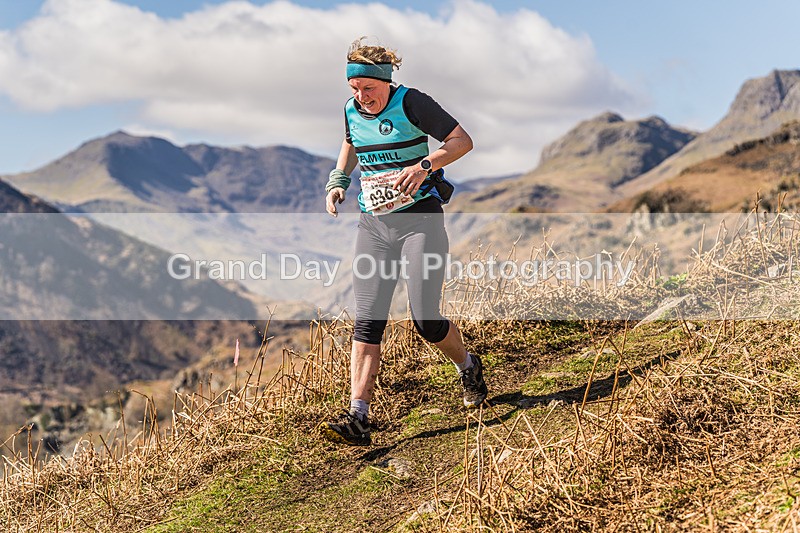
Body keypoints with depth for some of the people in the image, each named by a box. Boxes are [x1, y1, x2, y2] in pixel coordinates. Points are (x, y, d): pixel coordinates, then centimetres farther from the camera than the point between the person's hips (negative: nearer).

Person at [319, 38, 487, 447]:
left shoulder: (410, 103, -9)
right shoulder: (351, 112, 8)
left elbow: (463, 141, -11)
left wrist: (424, 165, -26)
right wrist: (338, 181, 13)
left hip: (420, 220, -5)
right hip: (373, 225, 5)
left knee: (426, 321, -8)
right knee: (367, 322, -7)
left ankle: (468, 367, 25)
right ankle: (358, 419, -11)